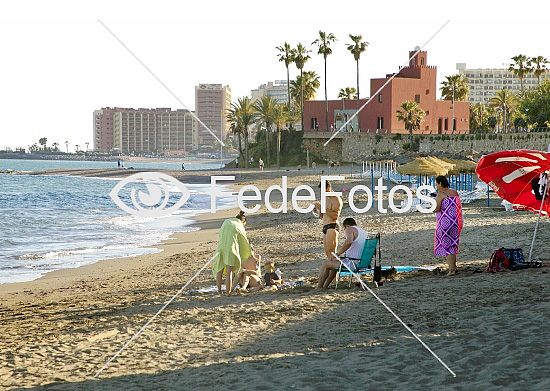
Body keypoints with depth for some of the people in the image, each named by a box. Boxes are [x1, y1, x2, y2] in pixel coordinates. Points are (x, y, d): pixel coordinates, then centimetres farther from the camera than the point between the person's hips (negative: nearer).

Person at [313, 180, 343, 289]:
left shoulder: (336, 199, -6)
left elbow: (335, 215, -18)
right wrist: (318, 212, 9)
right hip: (325, 228, 10)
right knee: (329, 257, 6)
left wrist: (323, 209, -19)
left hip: (332, 227, -10)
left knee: (332, 255, -11)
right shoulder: (327, 199, 23)